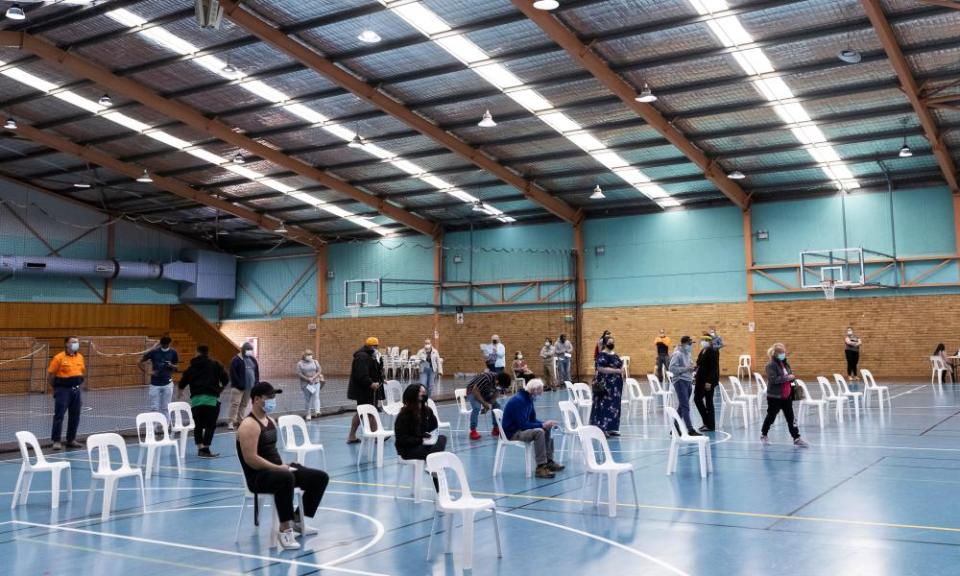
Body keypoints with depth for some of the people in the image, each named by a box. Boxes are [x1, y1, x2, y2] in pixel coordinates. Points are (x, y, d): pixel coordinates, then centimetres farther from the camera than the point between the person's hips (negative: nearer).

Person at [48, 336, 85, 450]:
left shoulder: (80, 357, 8)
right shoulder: (59, 357, -10)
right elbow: (51, 374, -6)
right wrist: (55, 387, -2)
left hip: (76, 390, 6)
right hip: (63, 390, -6)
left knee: (75, 416, 9)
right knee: (59, 416, -3)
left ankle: (71, 440, 19)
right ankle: (56, 441, 2)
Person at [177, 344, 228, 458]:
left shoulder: (192, 367, 13)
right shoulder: (215, 365, 5)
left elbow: (183, 380, 16)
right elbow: (225, 378, 0)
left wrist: (180, 391, 37)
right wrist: (222, 387, 22)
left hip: (196, 399, 3)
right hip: (211, 398, -3)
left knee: (198, 425, 14)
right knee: (210, 425, -1)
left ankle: (200, 448, 12)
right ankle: (205, 449, -8)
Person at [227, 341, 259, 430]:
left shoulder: (253, 360, 14)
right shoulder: (236, 360, -5)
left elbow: (257, 373, 18)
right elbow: (233, 374, -12)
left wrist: (256, 383, 5)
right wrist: (239, 384, -18)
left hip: (249, 387, 6)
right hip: (238, 387, -6)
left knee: (244, 405, 10)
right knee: (235, 404, -9)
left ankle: (239, 421, 16)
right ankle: (230, 422, -8)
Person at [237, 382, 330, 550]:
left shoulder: (270, 421, 15)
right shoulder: (249, 425, -15)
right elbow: (251, 459, -23)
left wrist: (283, 465, 6)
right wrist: (278, 468, -21)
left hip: (277, 469, 10)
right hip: (259, 476, -9)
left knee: (320, 477, 3)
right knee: (286, 479, -42)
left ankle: (297, 518, 17)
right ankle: (285, 529, -30)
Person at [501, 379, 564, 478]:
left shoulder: (528, 399, 7)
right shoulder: (518, 400, -23)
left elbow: (532, 420, 13)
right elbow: (522, 424, -28)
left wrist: (546, 424, -5)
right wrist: (542, 425, -24)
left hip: (521, 428, 10)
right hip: (512, 432, -10)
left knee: (547, 429, 11)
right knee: (538, 432, -30)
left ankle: (549, 461, 14)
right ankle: (541, 468, -28)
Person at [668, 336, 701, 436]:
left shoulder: (687, 354, 15)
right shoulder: (677, 354, -11)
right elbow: (671, 368, -19)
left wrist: (692, 368, 5)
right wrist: (686, 368, -21)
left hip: (688, 382, 9)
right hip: (680, 382, -9)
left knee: (682, 407, 13)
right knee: (685, 407, -10)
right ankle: (690, 430, -11)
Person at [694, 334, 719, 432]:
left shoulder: (713, 352, -13)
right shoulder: (702, 351, 12)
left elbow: (714, 368, -18)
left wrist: (709, 382, -22)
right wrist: (696, 377, 12)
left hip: (709, 380, -9)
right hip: (701, 380, 9)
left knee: (708, 402, -2)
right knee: (697, 399, 10)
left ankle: (710, 425, 9)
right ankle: (706, 421, 21)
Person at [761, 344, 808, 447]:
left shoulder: (786, 364, 9)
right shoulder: (771, 365, -14)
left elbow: (790, 376, 23)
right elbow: (773, 379, -25)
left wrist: (793, 378, 1)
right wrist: (787, 377, -25)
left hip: (787, 396, 6)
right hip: (774, 396, -6)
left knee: (790, 417, 4)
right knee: (771, 416, 8)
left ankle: (797, 438, 5)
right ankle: (763, 435, 26)